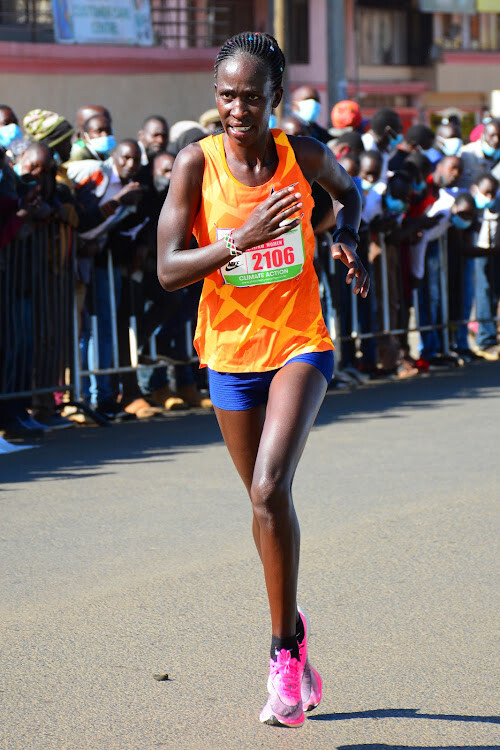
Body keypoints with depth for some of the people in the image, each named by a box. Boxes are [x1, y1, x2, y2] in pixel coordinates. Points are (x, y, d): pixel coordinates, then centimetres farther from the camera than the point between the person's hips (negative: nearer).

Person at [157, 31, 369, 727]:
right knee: (264, 498, 15)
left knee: (270, 489, -21)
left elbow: (348, 192, 17)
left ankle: (284, 651, -10)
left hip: (300, 343, -2)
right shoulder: (197, 163, -9)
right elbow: (168, 269, -13)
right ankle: (292, 628, 36)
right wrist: (245, 238, -25)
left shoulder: (303, 153, -7)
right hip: (231, 349, 2)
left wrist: (346, 238, -3)